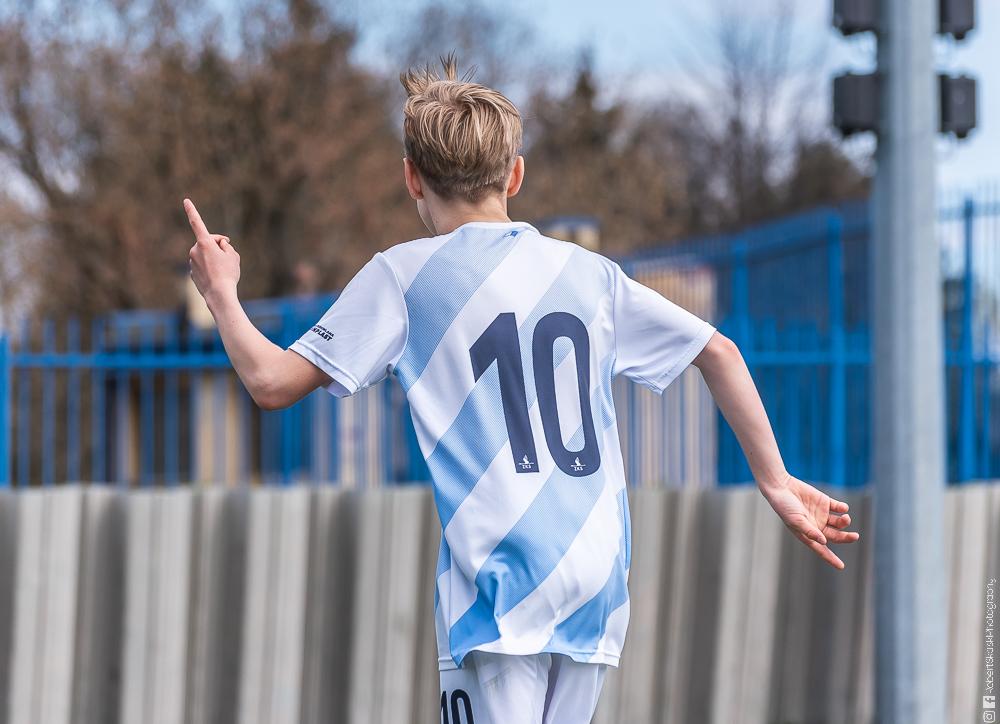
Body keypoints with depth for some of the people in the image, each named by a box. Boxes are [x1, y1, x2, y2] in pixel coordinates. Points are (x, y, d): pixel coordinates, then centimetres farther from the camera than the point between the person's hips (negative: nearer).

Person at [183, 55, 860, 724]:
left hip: (498, 586, -5)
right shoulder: (591, 272, 16)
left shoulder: (402, 274, 3)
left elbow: (272, 382, 1)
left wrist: (220, 292, 18)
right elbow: (720, 352, 19)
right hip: (598, 588, 5)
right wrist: (776, 483, 23)